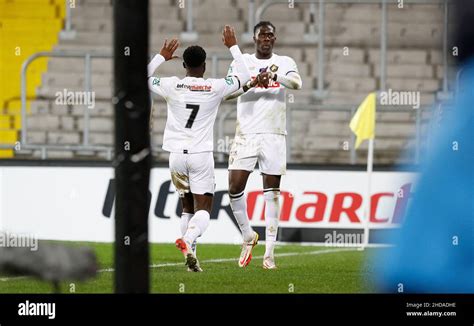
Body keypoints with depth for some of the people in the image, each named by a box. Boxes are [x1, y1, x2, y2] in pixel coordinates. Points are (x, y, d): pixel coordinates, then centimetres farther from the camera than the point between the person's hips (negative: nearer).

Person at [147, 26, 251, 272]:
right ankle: (187, 240, -32)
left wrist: (162, 57, 23)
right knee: (203, 210, -3)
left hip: (177, 156, 2)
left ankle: (190, 257, 9)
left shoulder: (172, 86, -3)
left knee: (187, 207, 16)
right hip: (201, 155, -2)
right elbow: (245, 77, 12)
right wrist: (233, 47, 20)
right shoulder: (215, 88, -5)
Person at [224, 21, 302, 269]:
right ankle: (248, 236, 17)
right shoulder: (241, 62, 8)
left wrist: (274, 74, -33)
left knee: (272, 192, -1)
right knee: (235, 188, -7)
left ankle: (269, 253, 0)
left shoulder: (284, 63, 7)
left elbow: (296, 83, -14)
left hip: (274, 135, 0)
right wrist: (250, 84, -26)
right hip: (246, 134, 1)